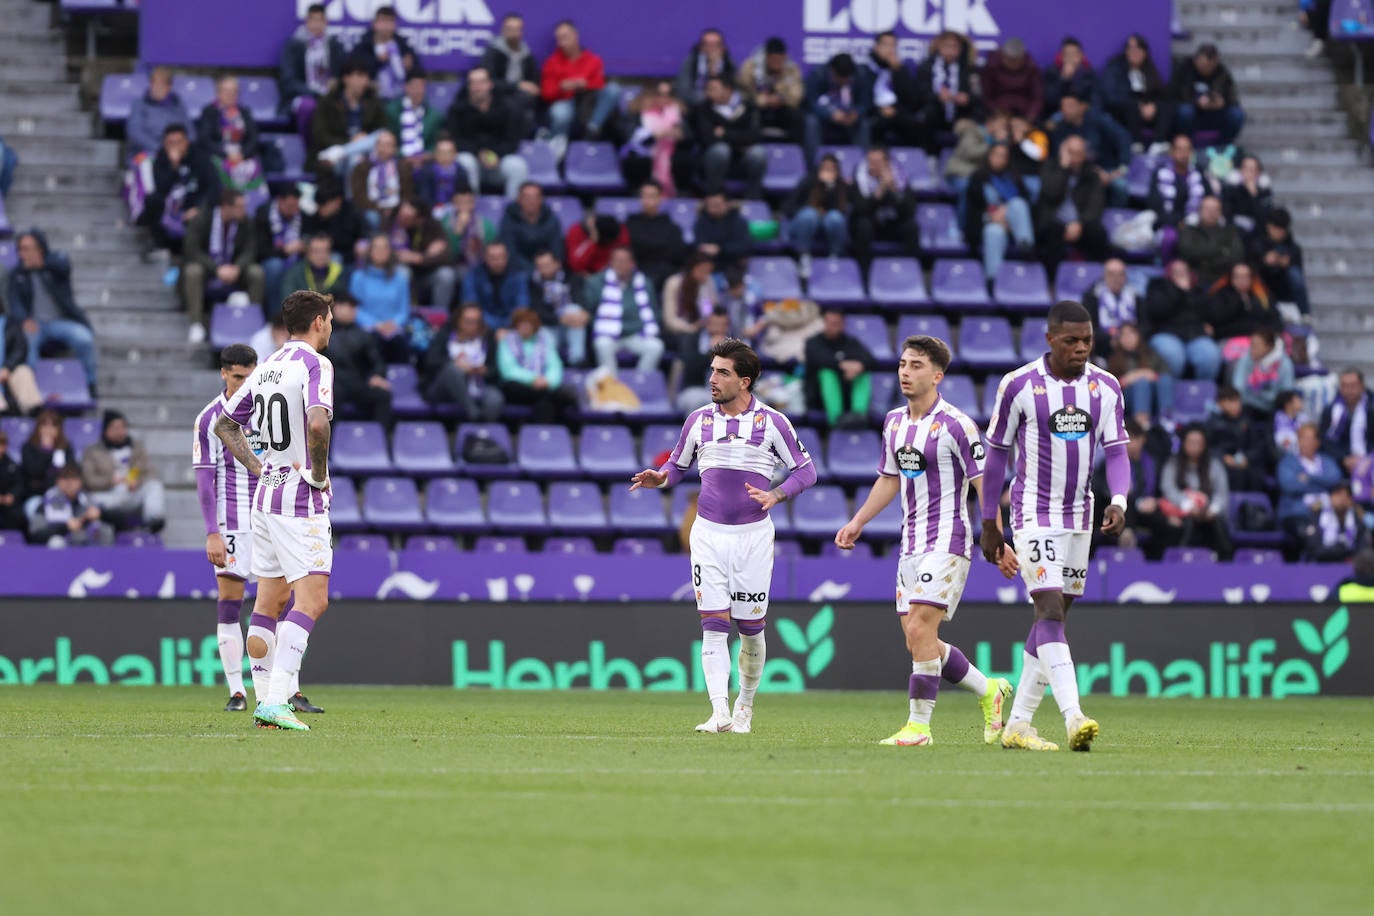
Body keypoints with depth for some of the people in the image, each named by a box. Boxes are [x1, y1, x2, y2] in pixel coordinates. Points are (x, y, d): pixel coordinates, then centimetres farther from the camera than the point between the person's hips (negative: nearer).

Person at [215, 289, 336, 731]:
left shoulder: (266, 367, 13)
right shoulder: (315, 364, -12)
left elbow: (225, 424, 21)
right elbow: (317, 422, -29)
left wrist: (257, 466, 15)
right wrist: (319, 474, -15)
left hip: (266, 494, 8)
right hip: (302, 497, -8)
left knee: (269, 602, 12)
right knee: (311, 600, -11)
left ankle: (264, 702, 13)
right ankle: (276, 701, -22)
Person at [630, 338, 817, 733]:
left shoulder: (771, 421, -1)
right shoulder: (699, 419, 6)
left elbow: (806, 470, 3)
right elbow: (677, 464, 19)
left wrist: (774, 495, -14)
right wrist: (660, 478, -3)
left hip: (753, 534, -1)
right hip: (709, 534, 1)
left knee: (751, 627, 5)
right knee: (714, 625, -9)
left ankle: (745, 707, 23)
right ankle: (720, 713, -15)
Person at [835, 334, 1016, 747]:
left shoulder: (956, 425, -12)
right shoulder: (894, 421, 11)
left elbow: (984, 484, -11)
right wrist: (857, 522, 19)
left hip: (947, 542, -8)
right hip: (911, 543, 8)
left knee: (920, 629, -16)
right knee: (918, 642, 7)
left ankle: (918, 726, -11)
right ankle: (988, 690, 27)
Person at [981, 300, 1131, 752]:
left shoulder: (1106, 388, 2)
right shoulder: (1019, 385, -9)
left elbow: (1116, 450, 1)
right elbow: (996, 453, -2)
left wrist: (1118, 502, -18)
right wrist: (989, 524, 1)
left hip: (1079, 518, 5)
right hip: (1034, 515, -5)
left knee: (1052, 616, 8)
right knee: (1051, 610, -18)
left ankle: (1018, 724, 16)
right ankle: (1074, 719, -30)